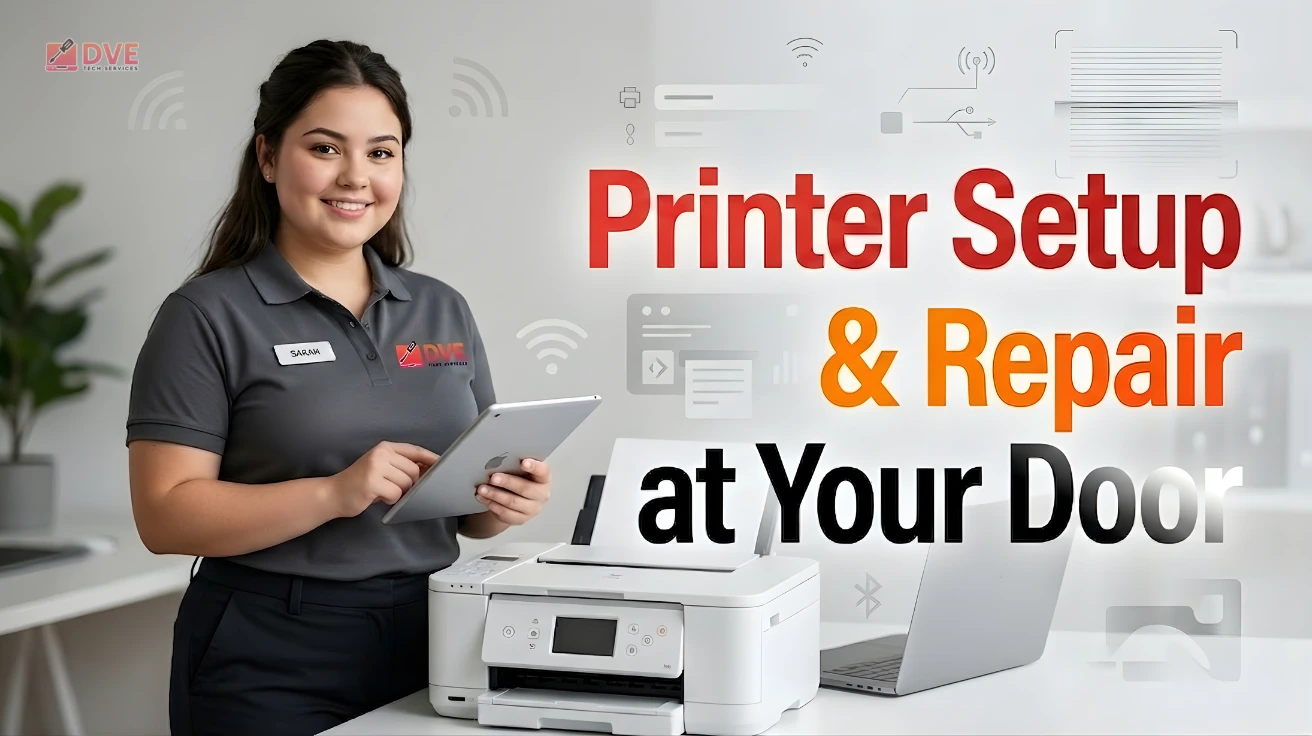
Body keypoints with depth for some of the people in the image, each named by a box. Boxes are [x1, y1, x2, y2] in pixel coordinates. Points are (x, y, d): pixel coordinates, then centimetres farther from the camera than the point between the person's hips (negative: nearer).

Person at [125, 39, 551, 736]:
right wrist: (336, 493, -23)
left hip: (429, 649, 5)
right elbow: (165, 515, -12)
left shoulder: (444, 311, 9)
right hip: (274, 664, -4)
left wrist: (506, 502, -9)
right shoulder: (208, 315, -6)